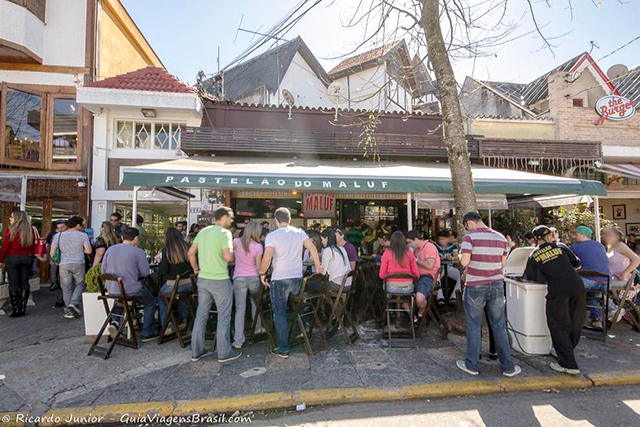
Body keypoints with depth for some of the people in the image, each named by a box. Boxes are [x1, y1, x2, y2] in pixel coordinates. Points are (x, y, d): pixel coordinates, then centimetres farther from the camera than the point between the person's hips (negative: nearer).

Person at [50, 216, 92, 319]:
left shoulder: (59, 235, 6)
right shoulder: (83, 235, -3)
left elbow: (52, 253, 6)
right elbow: (89, 251, -10)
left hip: (64, 264, 2)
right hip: (78, 264, -2)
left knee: (67, 288, 8)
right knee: (79, 285, 12)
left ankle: (68, 311, 11)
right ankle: (74, 303, -6)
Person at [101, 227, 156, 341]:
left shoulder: (110, 249, 2)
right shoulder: (138, 252, -12)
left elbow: (103, 271, 9)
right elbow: (145, 273, -8)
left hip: (111, 290, 5)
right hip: (131, 290, -5)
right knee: (150, 301, 19)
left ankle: (115, 321, 17)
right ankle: (147, 333, 21)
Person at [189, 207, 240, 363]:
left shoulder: (203, 232, 7)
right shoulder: (224, 233, -15)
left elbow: (191, 253, 11)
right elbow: (228, 257, -23)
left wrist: (196, 268, 22)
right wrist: (234, 257, -2)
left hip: (202, 279, 7)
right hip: (220, 280, -7)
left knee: (201, 315, 16)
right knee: (223, 316, 6)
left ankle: (196, 351, 27)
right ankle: (224, 353, 16)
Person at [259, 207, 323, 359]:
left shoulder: (272, 236, -12)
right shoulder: (299, 232, 1)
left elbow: (267, 259, -20)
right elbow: (312, 248, -2)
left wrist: (262, 274, -4)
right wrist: (318, 266, 8)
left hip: (279, 280, -4)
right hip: (298, 278, 5)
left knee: (280, 314, 7)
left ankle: (283, 349, 13)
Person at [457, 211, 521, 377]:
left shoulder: (470, 237, -12)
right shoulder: (501, 237, 4)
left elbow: (464, 262, -20)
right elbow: (503, 264, 9)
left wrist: (460, 255, 0)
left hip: (475, 287, -4)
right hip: (497, 285, 4)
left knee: (474, 327, 7)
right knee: (499, 326, 14)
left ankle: (471, 365, 18)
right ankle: (508, 367, 23)